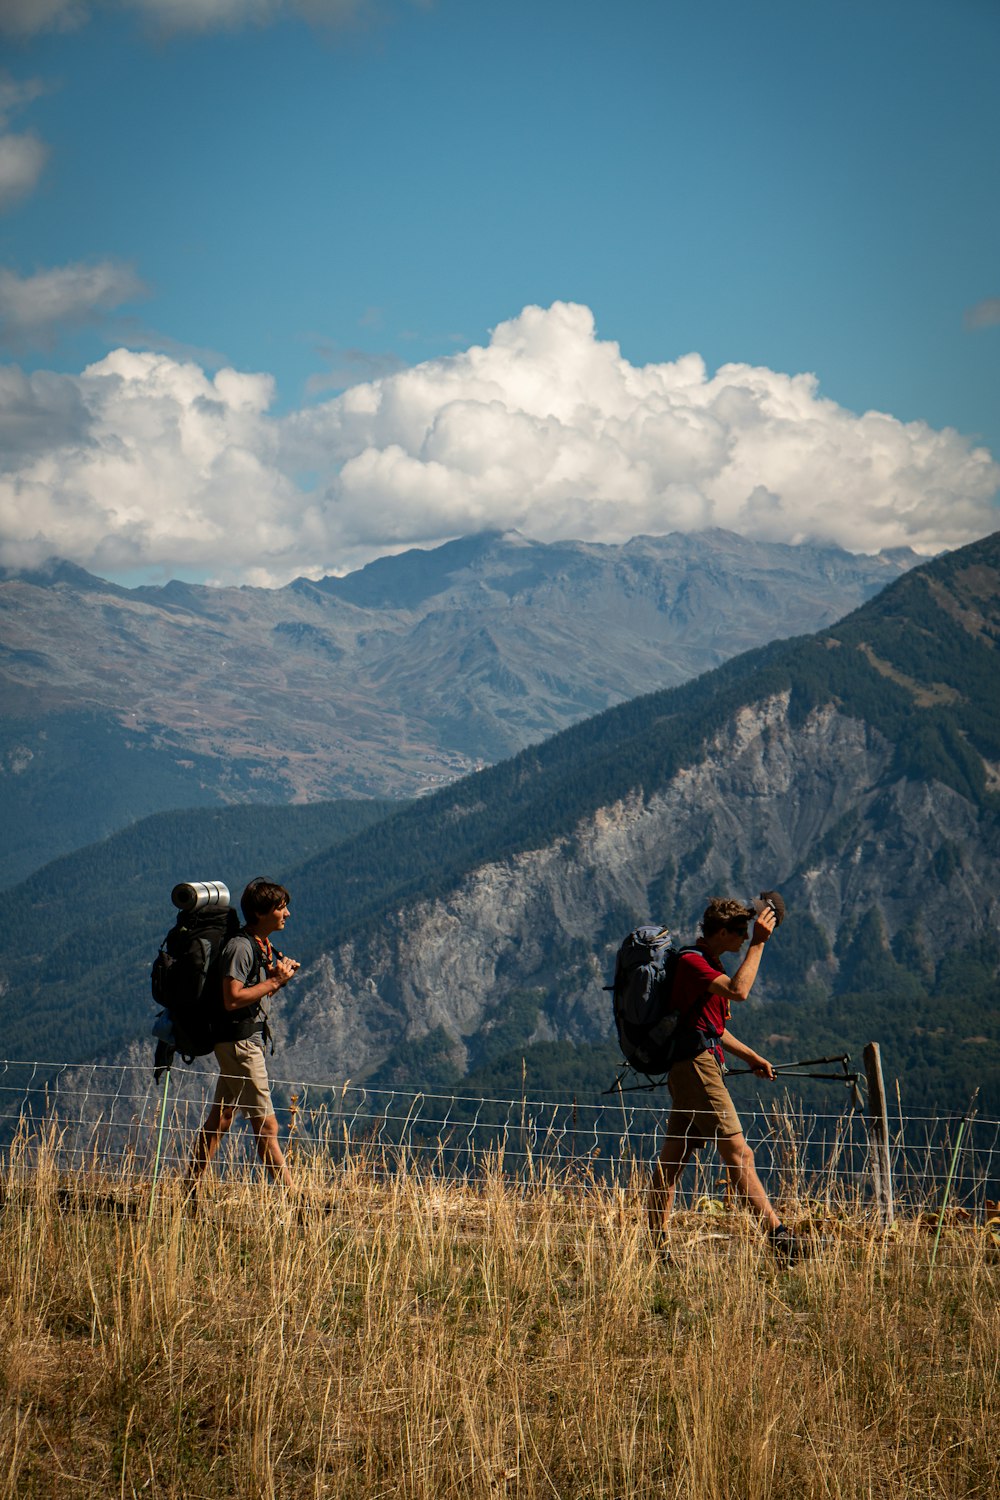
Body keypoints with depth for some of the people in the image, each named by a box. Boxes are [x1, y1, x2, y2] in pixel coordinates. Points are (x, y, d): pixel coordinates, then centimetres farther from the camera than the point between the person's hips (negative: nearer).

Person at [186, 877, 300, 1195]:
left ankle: (191, 1191, 19)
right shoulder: (241, 947, -17)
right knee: (266, 1125, -9)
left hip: (249, 1038, 10)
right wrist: (274, 981, -18)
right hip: (239, 1041, -10)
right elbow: (233, 999, -23)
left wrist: (277, 976, 1)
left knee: (220, 1118, 13)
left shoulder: (263, 947, 14)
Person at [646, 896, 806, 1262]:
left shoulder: (709, 963, 21)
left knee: (672, 1160, 8)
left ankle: (656, 1246, 9)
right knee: (738, 1152, -13)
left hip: (690, 1067, 11)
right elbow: (738, 991, -27)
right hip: (697, 1063, -11)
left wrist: (751, 1057, 26)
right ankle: (777, 1235, -17)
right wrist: (758, 944, -22)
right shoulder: (691, 962, -12)